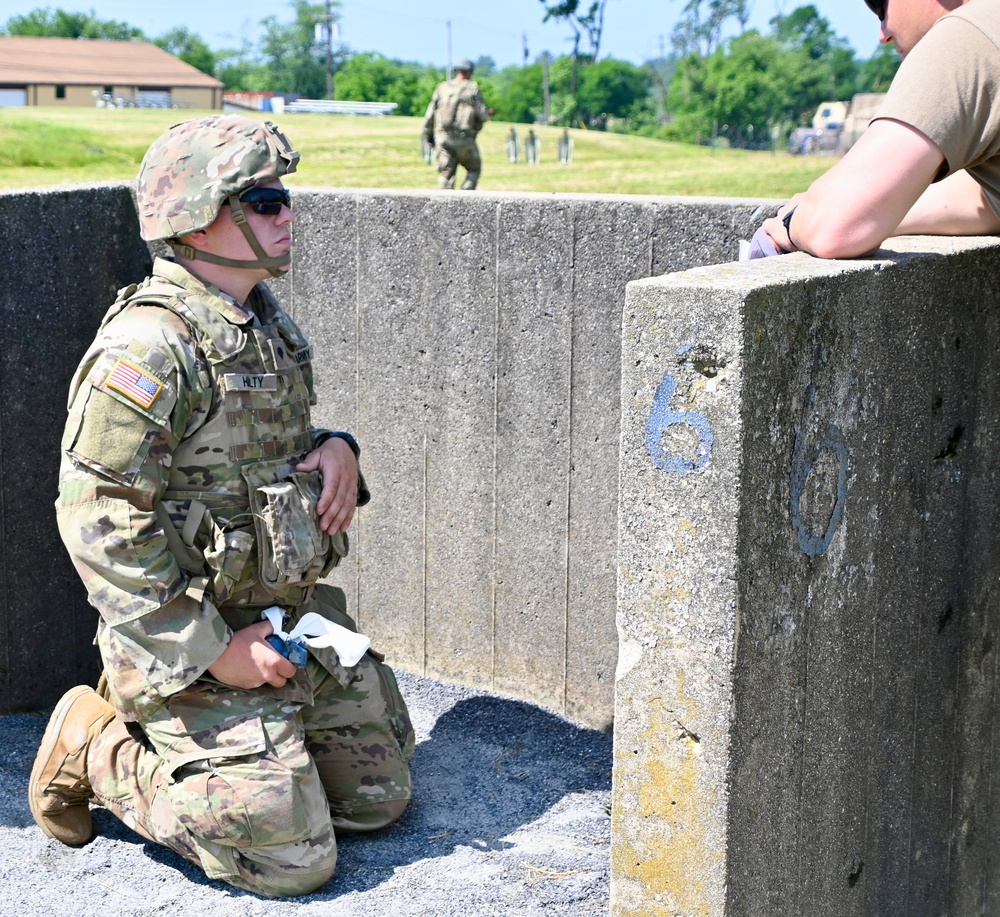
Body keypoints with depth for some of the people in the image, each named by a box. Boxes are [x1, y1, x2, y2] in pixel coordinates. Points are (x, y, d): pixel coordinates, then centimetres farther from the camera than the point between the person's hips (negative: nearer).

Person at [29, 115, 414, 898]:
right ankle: (100, 752, 11)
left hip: (296, 617, 9)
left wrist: (339, 449, -2)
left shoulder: (266, 319, 8)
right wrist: (212, 653, -21)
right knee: (292, 859, -6)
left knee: (377, 796, 13)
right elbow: (98, 521, -22)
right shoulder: (147, 349, -21)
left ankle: (179, 738, 25)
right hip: (197, 637, -8)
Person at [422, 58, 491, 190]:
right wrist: (487, 114, 16)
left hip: (443, 138, 3)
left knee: (446, 174, 8)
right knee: (474, 169, 15)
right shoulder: (473, 88, -2)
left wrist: (428, 134, 18)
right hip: (464, 139, -3)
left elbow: (430, 113, 8)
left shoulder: (442, 87, 8)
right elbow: (483, 116, -7)